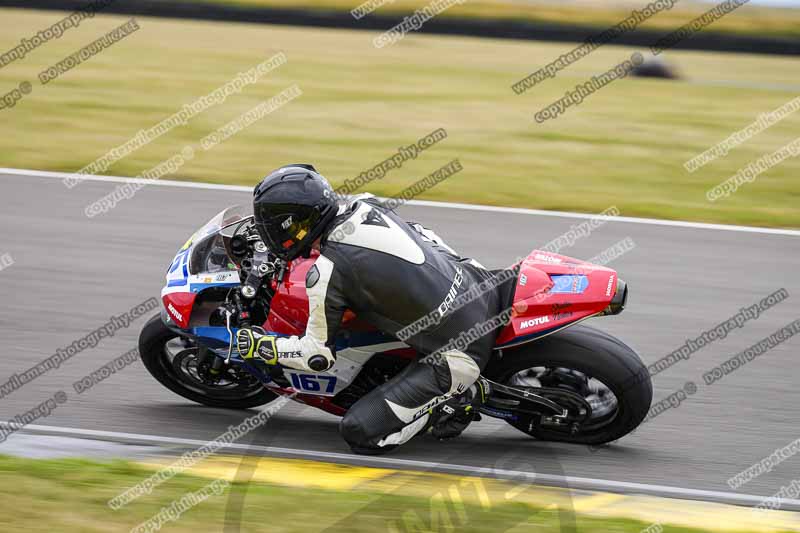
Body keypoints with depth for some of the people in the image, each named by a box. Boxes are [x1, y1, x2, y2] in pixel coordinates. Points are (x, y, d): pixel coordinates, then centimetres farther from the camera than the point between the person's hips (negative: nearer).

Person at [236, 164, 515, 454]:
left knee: (359, 433, -4)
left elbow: (319, 354, -2)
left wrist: (261, 345, 10)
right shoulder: (363, 204, 5)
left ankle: (463, 396, 0)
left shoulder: (326, 275, -13)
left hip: (460, 354, -7)